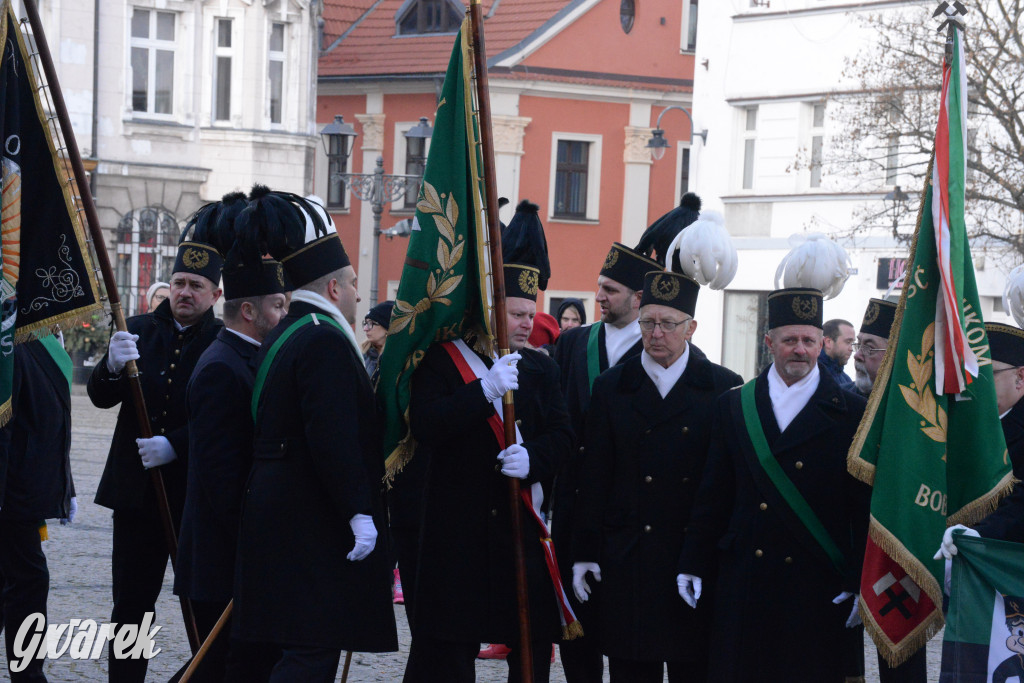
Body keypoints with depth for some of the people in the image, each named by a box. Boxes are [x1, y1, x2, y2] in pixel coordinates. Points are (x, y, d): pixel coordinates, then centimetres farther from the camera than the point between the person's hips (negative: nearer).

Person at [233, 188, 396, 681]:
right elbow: (334, 439, -23)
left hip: (276, 519, 10)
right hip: (315, 527, -10)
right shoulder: (325, 340, -15)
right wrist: (359, 514, -20)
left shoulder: (281, 337, 16)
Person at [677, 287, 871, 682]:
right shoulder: (734, 406, 10)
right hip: (742, 582, 2)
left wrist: (860, 584, -5)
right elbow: (713, 496, 11)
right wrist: (694, 564, 6)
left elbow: (865, 507, 0)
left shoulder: (850, 413, 1)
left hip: (817, 586, -2)